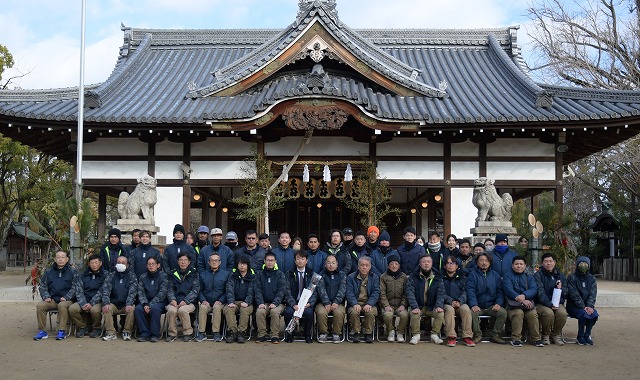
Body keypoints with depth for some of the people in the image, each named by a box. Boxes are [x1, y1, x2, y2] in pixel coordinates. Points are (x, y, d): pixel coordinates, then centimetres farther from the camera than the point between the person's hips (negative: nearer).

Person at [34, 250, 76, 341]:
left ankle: (62, 331, -27)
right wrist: (46, 296, -1)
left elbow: (75, 287, 0)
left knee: (62, 305, -36)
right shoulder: (48, 272, 16)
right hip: (52, 299, 3)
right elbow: (42, 286, 16)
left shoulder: (72, 272, 7)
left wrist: (66, 297, -13)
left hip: (66, 300, -3)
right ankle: (42, 331, -14)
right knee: (40, 306, -25)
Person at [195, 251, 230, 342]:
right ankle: (201, 332, -28)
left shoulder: (225, 274, 10)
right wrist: (203, 300, -5)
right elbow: (200, 290, 13)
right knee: (202, 307, -31)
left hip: (219, 303, -2)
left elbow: (227, 291, 4)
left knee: (217, 307, -34)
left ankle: (216, 333, -31)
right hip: (207, 303, 2)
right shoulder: (203, 274, 17)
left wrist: (220, 300, -11)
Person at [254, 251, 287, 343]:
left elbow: (281, 291, -3)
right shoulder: (260, 274, 12)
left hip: (277, 303, -1)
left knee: (275, 311, -32)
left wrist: (275, 303, -18)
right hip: (264, 303, 1)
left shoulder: (280, 274, 6)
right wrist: (260, 303, -14)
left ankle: (275, 335, -22)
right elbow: (257, 290, 3)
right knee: (259, 312, -29)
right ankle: (262, 334, -17)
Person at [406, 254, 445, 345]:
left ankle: (435, 334, -8)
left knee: (440, 313, -26)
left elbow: (441, 293, 0)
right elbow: (410, 293, -10)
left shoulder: (437, 278, 7)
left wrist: (439, 306, -19)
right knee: (414, 313, -32)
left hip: (432, 307, 2)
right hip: (418, 306, -2)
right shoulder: (413, 277, -1)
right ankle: (416, 335, -11)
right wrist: (414, 307, -25)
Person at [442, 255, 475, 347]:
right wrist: (451, 301, -17)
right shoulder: (441, 277, 11)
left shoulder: (462, 277, 17)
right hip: (447, 304, -1)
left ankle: (467, 336, -26)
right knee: (449, 309, -35)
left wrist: (459, 301, -14)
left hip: (460, 304, 1)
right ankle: (451, 336, -33)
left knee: (466, 309, -31)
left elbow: (465, 292, 6)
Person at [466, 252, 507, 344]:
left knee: (503, 312, -25)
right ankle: (477, 335, -11)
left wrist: (498, 303, -10)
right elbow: (470, 291, -7)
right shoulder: (472, 275, 4)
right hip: (478, 306, -2)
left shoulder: (495, 275, 13)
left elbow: (500, 291, 9)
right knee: (472, 313, -32)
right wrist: (473, 305, -23)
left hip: (491, 306, 2)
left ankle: (495, 335, -7)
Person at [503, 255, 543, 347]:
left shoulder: (529, 277, 22)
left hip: (528, 303, 3)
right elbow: (509, 290, -5)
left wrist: (524, 296, -18)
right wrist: (521, 300, -18)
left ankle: (536, 338, -16)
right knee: (518, 313, -33)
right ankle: (516, 338, -25)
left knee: (533, 314, -28)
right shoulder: (508, 276, 12)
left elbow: (534, 290, 3)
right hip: (513, 305, -2)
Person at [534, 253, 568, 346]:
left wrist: (561, 288, -10)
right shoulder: (538, 275, 1)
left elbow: (566, 292, 14)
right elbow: (540, 292, -11)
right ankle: (545, 335, -8)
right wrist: (550, 305, -23)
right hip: (542, 304, -3)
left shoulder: (560, 275, 16)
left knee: (562, 313, -30)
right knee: (548, 313, -35)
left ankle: (556, 334, -4)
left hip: (558, 303, 3)